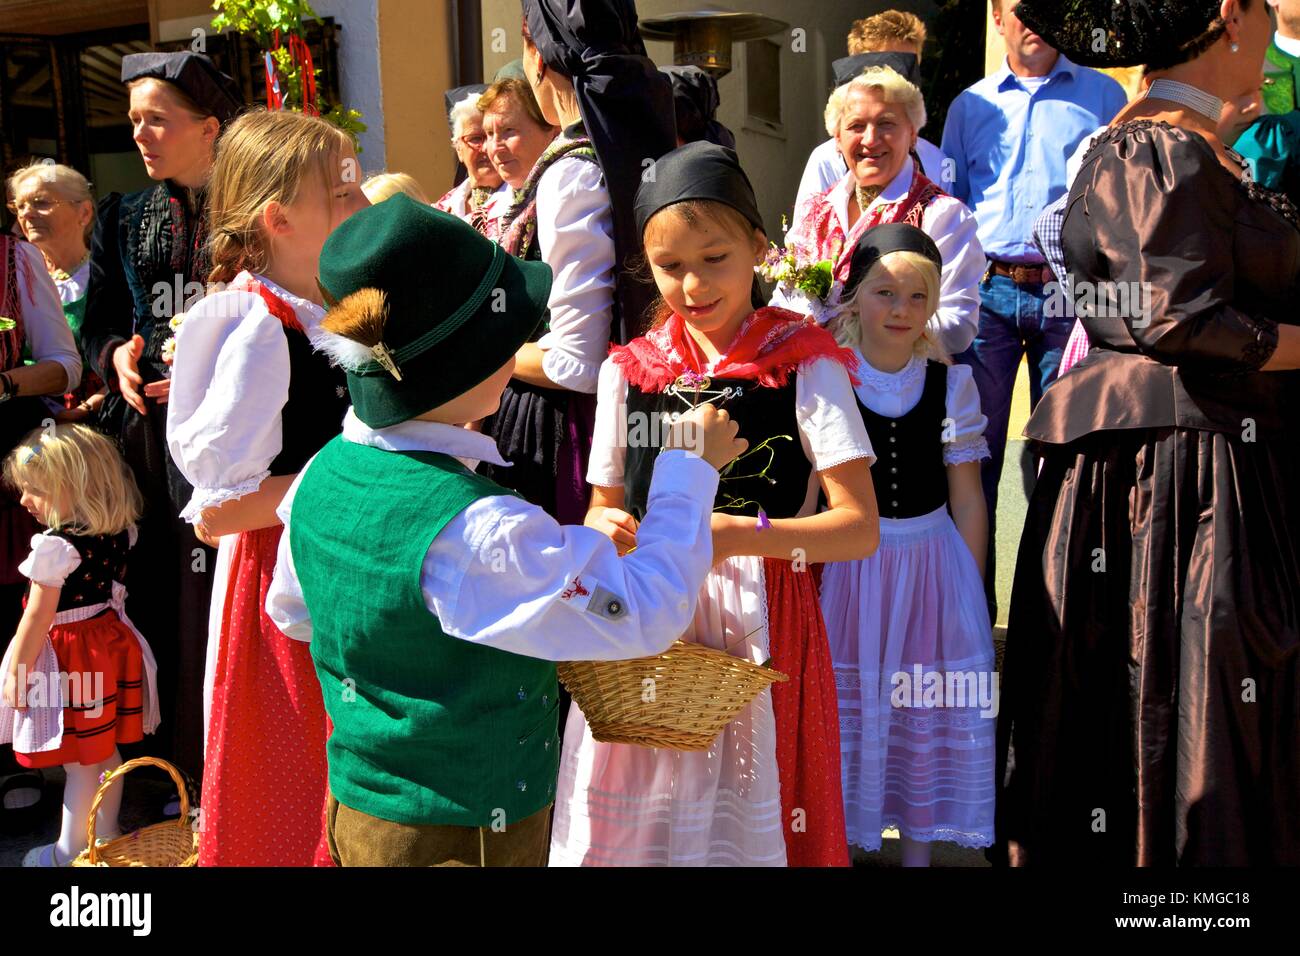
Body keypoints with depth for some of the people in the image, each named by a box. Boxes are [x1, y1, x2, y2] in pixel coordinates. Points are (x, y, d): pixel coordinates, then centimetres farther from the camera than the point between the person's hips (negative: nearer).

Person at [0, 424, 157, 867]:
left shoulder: (55, 546, -22)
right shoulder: (117, 533, -1)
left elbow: (39, 617, -18)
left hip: (68, 657, -7)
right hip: (111, 642, 8)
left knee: (80, 761, 3)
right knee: (106, 750, 18)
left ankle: (69, 851, 17)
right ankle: (107, 834, 32)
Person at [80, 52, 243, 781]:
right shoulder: (125, 220, 14)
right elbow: (98, 322, 17)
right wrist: (117, 355, -4)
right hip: (146, 423, 4)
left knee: (225, 591, -4)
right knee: (157, 584, 3)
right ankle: (167, 756, 16)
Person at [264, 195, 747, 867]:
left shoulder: (321, 477, -6)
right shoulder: (476, 533, -31)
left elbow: (291, 612, 12)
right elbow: (644, 613, -25)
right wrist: (690, 465, -14)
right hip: (466, 835, -7)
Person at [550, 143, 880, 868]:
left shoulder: (803, 365, -3)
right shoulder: (630, 371, 7)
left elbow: (860, 528, -8)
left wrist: (739, 536, -22)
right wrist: (604, 530, -8)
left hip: (760, 630, -3)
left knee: (746, 825, 5)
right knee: (626, 827, 9)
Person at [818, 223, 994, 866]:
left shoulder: (951, 383, -1)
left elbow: (967, 500, 1)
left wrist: (972, 593, 0)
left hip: (932, 561, 2)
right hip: (849, 564, -1)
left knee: (930, 715, 10)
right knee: (848, 710, 7)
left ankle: (918, 849, 27)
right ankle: (836, 842, 26)